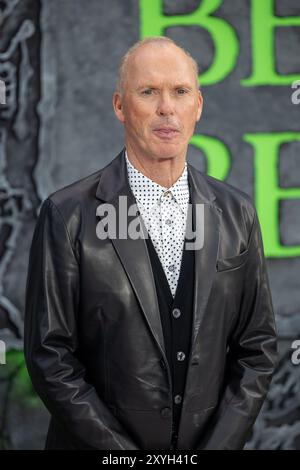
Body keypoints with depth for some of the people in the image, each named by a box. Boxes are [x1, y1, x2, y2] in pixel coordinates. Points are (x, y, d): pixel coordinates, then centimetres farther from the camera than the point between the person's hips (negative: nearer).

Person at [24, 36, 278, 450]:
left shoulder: (237, 213, 0)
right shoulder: (68, 215, -11)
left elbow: (257, 347, 2)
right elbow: (50, 357, -12)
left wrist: (220, 445, -9)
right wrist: (125, 454, -16)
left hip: (214, 440, 3)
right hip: (98, 446, -3)